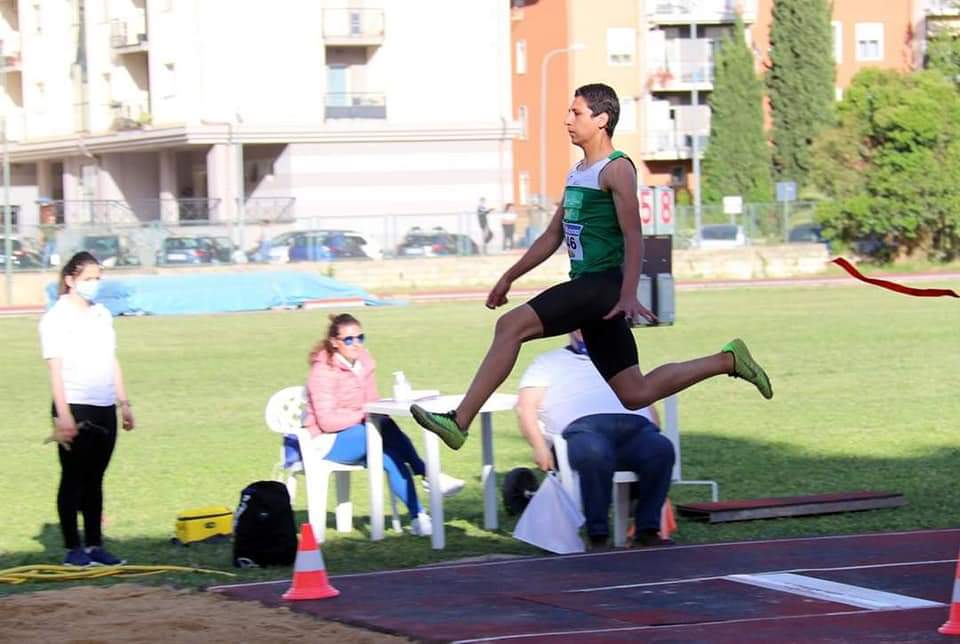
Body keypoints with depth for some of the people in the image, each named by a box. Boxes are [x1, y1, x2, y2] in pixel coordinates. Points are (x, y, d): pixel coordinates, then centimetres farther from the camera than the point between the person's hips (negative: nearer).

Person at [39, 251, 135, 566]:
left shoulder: (102, 315, 12)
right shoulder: (57, 318, -7)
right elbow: (55, 369, -12)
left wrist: (124, 403, 16)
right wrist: (63, 415, -18)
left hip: (105, 409, 6)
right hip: (76, 409, -6)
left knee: (95, 479, 9)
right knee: (74, 478, -1)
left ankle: (95, 545, 13)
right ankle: (73, 548, 4)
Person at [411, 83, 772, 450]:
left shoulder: (616, 169, -7)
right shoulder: (577, 173, 21)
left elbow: (633, 237, -15)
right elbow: (553, 236, 27)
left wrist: (628, 296, -26)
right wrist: (509, 277, 25)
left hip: (604, 283, -10)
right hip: (587, 286, 10)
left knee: (511, 325, -20)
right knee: (634, 395, 8)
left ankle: (459, 422, -21)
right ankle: (727, 361, 19)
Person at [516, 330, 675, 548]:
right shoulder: (548, 362, 28)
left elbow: (646, 401, 31)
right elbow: (526, 407, 14)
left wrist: (655, 432, 10)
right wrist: (540, 447, -3)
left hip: (635, 426, 3)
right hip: (583, 426, -3)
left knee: (661, 448, -32)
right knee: (595, 453, -41)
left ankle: (647, 530, -30)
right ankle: (598, 537, -35)